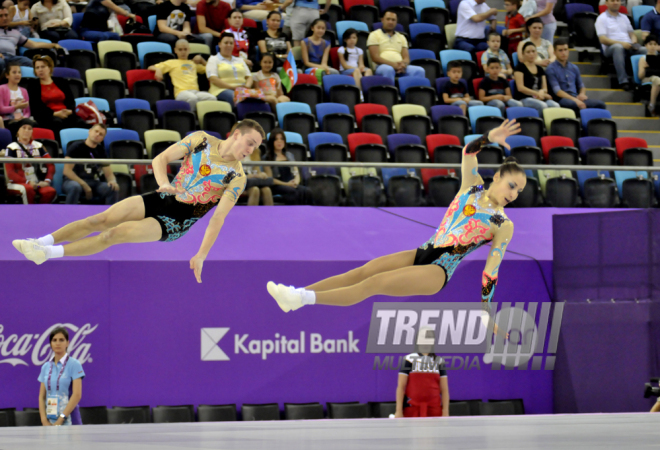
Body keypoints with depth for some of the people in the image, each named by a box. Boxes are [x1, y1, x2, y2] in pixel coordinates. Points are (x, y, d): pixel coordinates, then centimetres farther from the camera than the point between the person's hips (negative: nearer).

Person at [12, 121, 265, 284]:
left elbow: (218, 218, -17)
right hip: (162, 199, 4)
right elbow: (161, 159, -6)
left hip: (176, 223, -3)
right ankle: (41, 242, -9)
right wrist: (164, 183, -27)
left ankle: (50, 253, -15)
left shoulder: (237, 178, -12)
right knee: (101, 219, -13)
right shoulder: (201, 140, -4)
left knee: (115, 234, -18)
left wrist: (201, 256, -24)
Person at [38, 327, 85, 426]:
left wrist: (60, 420, -14)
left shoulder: (74, 364, -3)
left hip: (68, 421, -4)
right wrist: (44, 420, -5)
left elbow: (77, 395, -10)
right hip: (49, 422, 4)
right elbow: (42, 396, 11)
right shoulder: (46, 367, 12)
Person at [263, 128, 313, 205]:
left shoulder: (289, 155, 26)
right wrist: (286, 184, -13)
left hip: (291, 184, 5)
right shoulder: (268, 158, 8)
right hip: (276, 186, -5)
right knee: (295, 192, -38)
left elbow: (296, 173, 20)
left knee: (306, 191, -31)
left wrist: (296, 182, -5)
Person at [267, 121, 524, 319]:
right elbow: (469, 152, -8)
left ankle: (304, 299, -36)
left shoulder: (504, 226, -4)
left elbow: (491, 270, -5)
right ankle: (297, 294, -18)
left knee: (375, 283, -22)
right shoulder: (472, 187, 7)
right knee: (362, 272, -12)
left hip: (438, 272, -6)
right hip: (422, 255, 6)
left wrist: (485, 312, -9)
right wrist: (490, 138, -27)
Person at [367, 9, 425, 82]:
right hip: (382, 66, -5)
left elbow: (406, 58, 17)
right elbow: (375, 57, -2)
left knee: (419, 70, -25)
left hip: (400, 67, 5)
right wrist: (393, 64, -16)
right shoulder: (374, 35, 11)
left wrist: (403, 64, -10)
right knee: (388, 70, -42)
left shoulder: (401, 37, 26)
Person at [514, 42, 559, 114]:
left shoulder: (540, 69, 21)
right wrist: (537, 93, -14)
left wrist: (542, 92, -8)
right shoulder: (520, 67, 4)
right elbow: (520, 87, -6)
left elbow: (545, 88, 18)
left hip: (539, 99, 5)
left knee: (555, 105, -28)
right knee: (543, 105, -37)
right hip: (525, 99, -5)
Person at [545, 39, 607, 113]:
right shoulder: (551, 69, 3)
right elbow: (557, 91, -8)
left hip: (576, 98, 6)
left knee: (600, 104, -22)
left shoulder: (574, 68, 22)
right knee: (572, 104, -42)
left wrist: (582, 94, 4)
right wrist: (575, 100, -20)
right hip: (562, 99, -6)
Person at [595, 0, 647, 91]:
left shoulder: (624, 18, 26)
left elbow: (632, 34, 26)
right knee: (618, 48, -42)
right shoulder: (602, 18, 7)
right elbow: (603, 40, -5)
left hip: (628, 46, 5)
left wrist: (633, 42, 1)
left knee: (645, 50, -27)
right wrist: (620, 43, -18)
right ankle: (623, 81, -47)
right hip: (610, 48, -5)